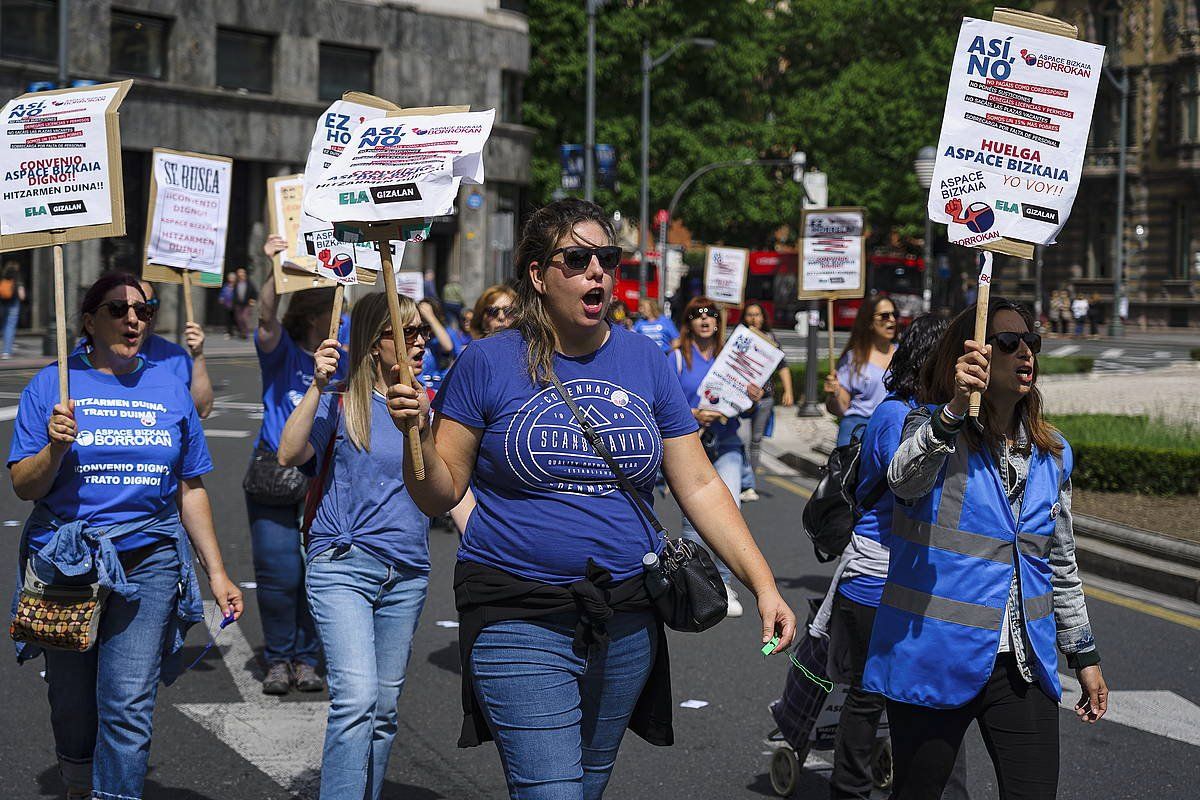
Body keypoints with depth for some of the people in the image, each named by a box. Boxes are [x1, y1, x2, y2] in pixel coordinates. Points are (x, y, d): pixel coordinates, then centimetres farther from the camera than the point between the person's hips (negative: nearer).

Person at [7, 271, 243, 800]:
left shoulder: (169, 389, 9)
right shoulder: (52, 385, 1)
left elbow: (191, 490, 13)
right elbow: (24, 486, -2)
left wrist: (216, 571, 11)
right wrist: (56, 448, -21)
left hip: (149, 561, 1)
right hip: (66, 562, -1)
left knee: (129, 707, -9)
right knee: (72, 705, 9)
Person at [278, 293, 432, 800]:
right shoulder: (340, 403, -1)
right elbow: (289, 455, -15)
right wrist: (318, 385, -20)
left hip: (407, 576, 5)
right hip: (343, 567, -5)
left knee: (383, 708, 9)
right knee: (356, 697, -19)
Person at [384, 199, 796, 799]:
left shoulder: (645, 361, 6)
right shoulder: (488, 362, -4)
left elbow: (700, 486, 6)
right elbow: (440, 496, -1)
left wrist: (764, 586, -2)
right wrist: (417, 433, -21)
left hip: (627, 621, 4)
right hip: (522, 618, -4)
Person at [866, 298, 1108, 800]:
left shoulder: (1051, 454, 9)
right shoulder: (931, 428, -6)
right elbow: (905, 480, -30)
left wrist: (1084, 654, 20)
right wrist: (953, 409, -46)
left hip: (1022, 665, 4)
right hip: (934, 658, -4)